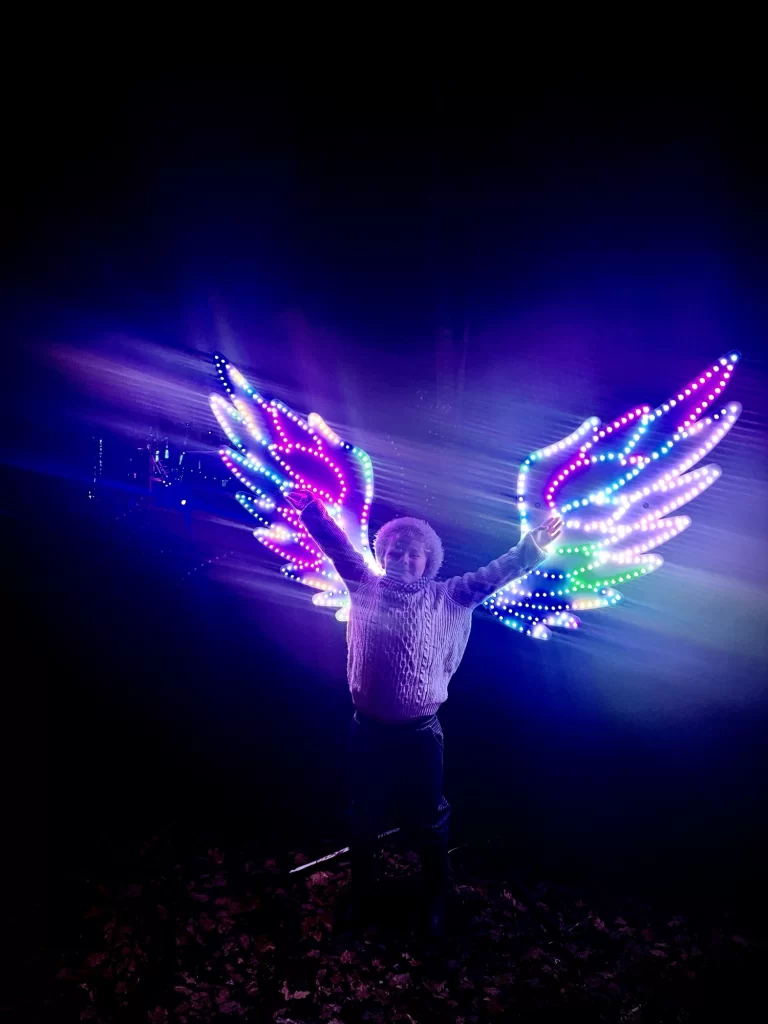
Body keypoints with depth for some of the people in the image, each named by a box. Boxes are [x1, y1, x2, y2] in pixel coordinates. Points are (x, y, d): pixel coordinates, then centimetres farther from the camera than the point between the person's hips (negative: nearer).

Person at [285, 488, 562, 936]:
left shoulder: (445, 598, -2)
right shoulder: (365, 587, 0)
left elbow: (489, 577, -6)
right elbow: (339, 547, -4)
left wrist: (531, 548, -14)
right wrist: (312, 510, -13)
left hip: (420, 732, -1)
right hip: (368, 729, 1)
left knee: (428, 821, 13)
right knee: (363, 817, 17)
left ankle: (437, 900, 36)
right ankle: (361, 893, 40)